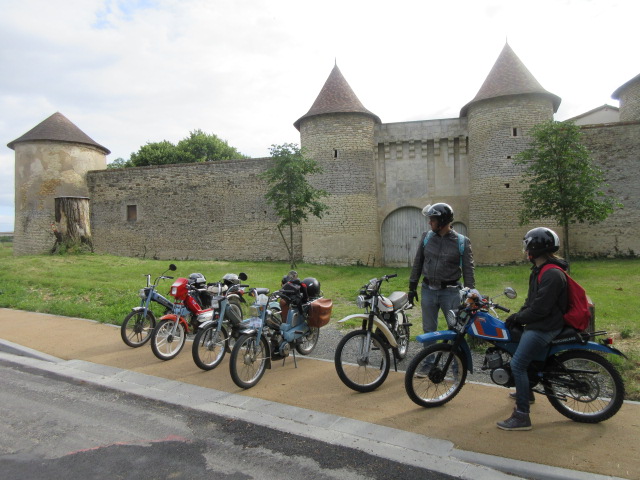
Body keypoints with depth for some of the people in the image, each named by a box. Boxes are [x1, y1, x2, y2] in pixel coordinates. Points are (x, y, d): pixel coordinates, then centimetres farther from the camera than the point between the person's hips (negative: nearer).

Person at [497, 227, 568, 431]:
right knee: (519, 355, 28)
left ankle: (522, 416, -9)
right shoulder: (539, 270, 10)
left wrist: (517, 318, -12)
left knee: (517, 364, -16)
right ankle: (526, 392, 48)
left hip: (544, 328, -11)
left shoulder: (552, 275, -23)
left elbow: (540, 309, -26)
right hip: (536, 324, 11)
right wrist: (518, 317, 4)